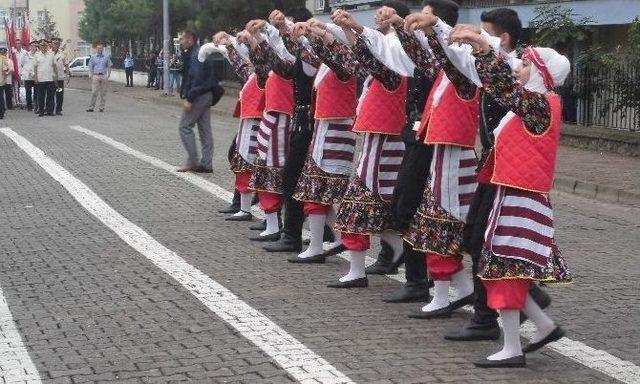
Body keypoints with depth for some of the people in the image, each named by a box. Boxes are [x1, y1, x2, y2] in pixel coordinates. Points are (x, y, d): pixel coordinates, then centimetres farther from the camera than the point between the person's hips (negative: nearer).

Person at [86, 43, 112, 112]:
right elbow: (90, 67, 11)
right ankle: (91, 107, -7)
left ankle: (102, 107, 8)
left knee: (103, 92, 2)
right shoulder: (93, 57, 11)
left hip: (104, 76, 1)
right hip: (95, 76, -1)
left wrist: (108, 75, -2)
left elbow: (109, 67, 10)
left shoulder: (106, 57, 11)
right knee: (94, 92, -7)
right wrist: (90, 75, -3)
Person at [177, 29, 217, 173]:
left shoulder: (195, 56, -15)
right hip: (207, 95, 10)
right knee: (205, 129, 9)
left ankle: (192, 161, -4)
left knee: (185, 126, -4)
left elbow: (196, 79, -23)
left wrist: (189, 99, -23)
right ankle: (206, 164, 11)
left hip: (198, 96, -10)